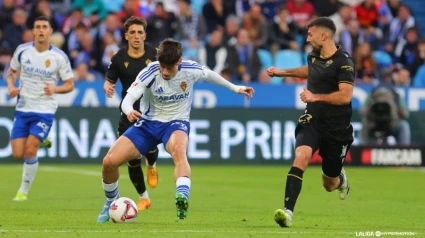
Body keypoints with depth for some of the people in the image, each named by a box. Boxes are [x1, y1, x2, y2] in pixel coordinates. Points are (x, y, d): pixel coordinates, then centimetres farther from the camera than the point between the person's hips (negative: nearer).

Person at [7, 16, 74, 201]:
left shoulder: (59, 57, -9)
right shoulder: (22, 50, -2)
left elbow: (70, 85, -1)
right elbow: (11, 72, 13)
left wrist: (55, 89, -22)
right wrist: (11, 87, -8)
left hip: (44, 111, -3)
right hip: (23, 109, 3)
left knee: (30, 151, -16)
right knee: (18, 154, -2)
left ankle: (24, 191, 3)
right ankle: (40, 142, 33)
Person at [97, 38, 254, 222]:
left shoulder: (190, 70, -15)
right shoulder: (150, 73, -19)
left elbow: (209, 75, 9)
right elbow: (128, 99, -25)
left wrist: (234, 88, 20)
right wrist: (129, 110, -49)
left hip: (176, 123, -1)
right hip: (149, 123, 2)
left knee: (178, 149, -41)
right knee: (109, 161, -10)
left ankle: (182, 198, -58)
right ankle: (112, 203, 20)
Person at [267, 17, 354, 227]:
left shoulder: (343, 62, -15)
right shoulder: (313, 57, 6)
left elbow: (345, 96, -24)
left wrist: (315, 97, -23)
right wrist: (283, 72, 33)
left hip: (336, 129, -4)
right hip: (312, 121, 4)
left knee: (330, 185, 10)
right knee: (301, 156, -29)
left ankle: (340, 179, 51)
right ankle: (288, 211, -36)